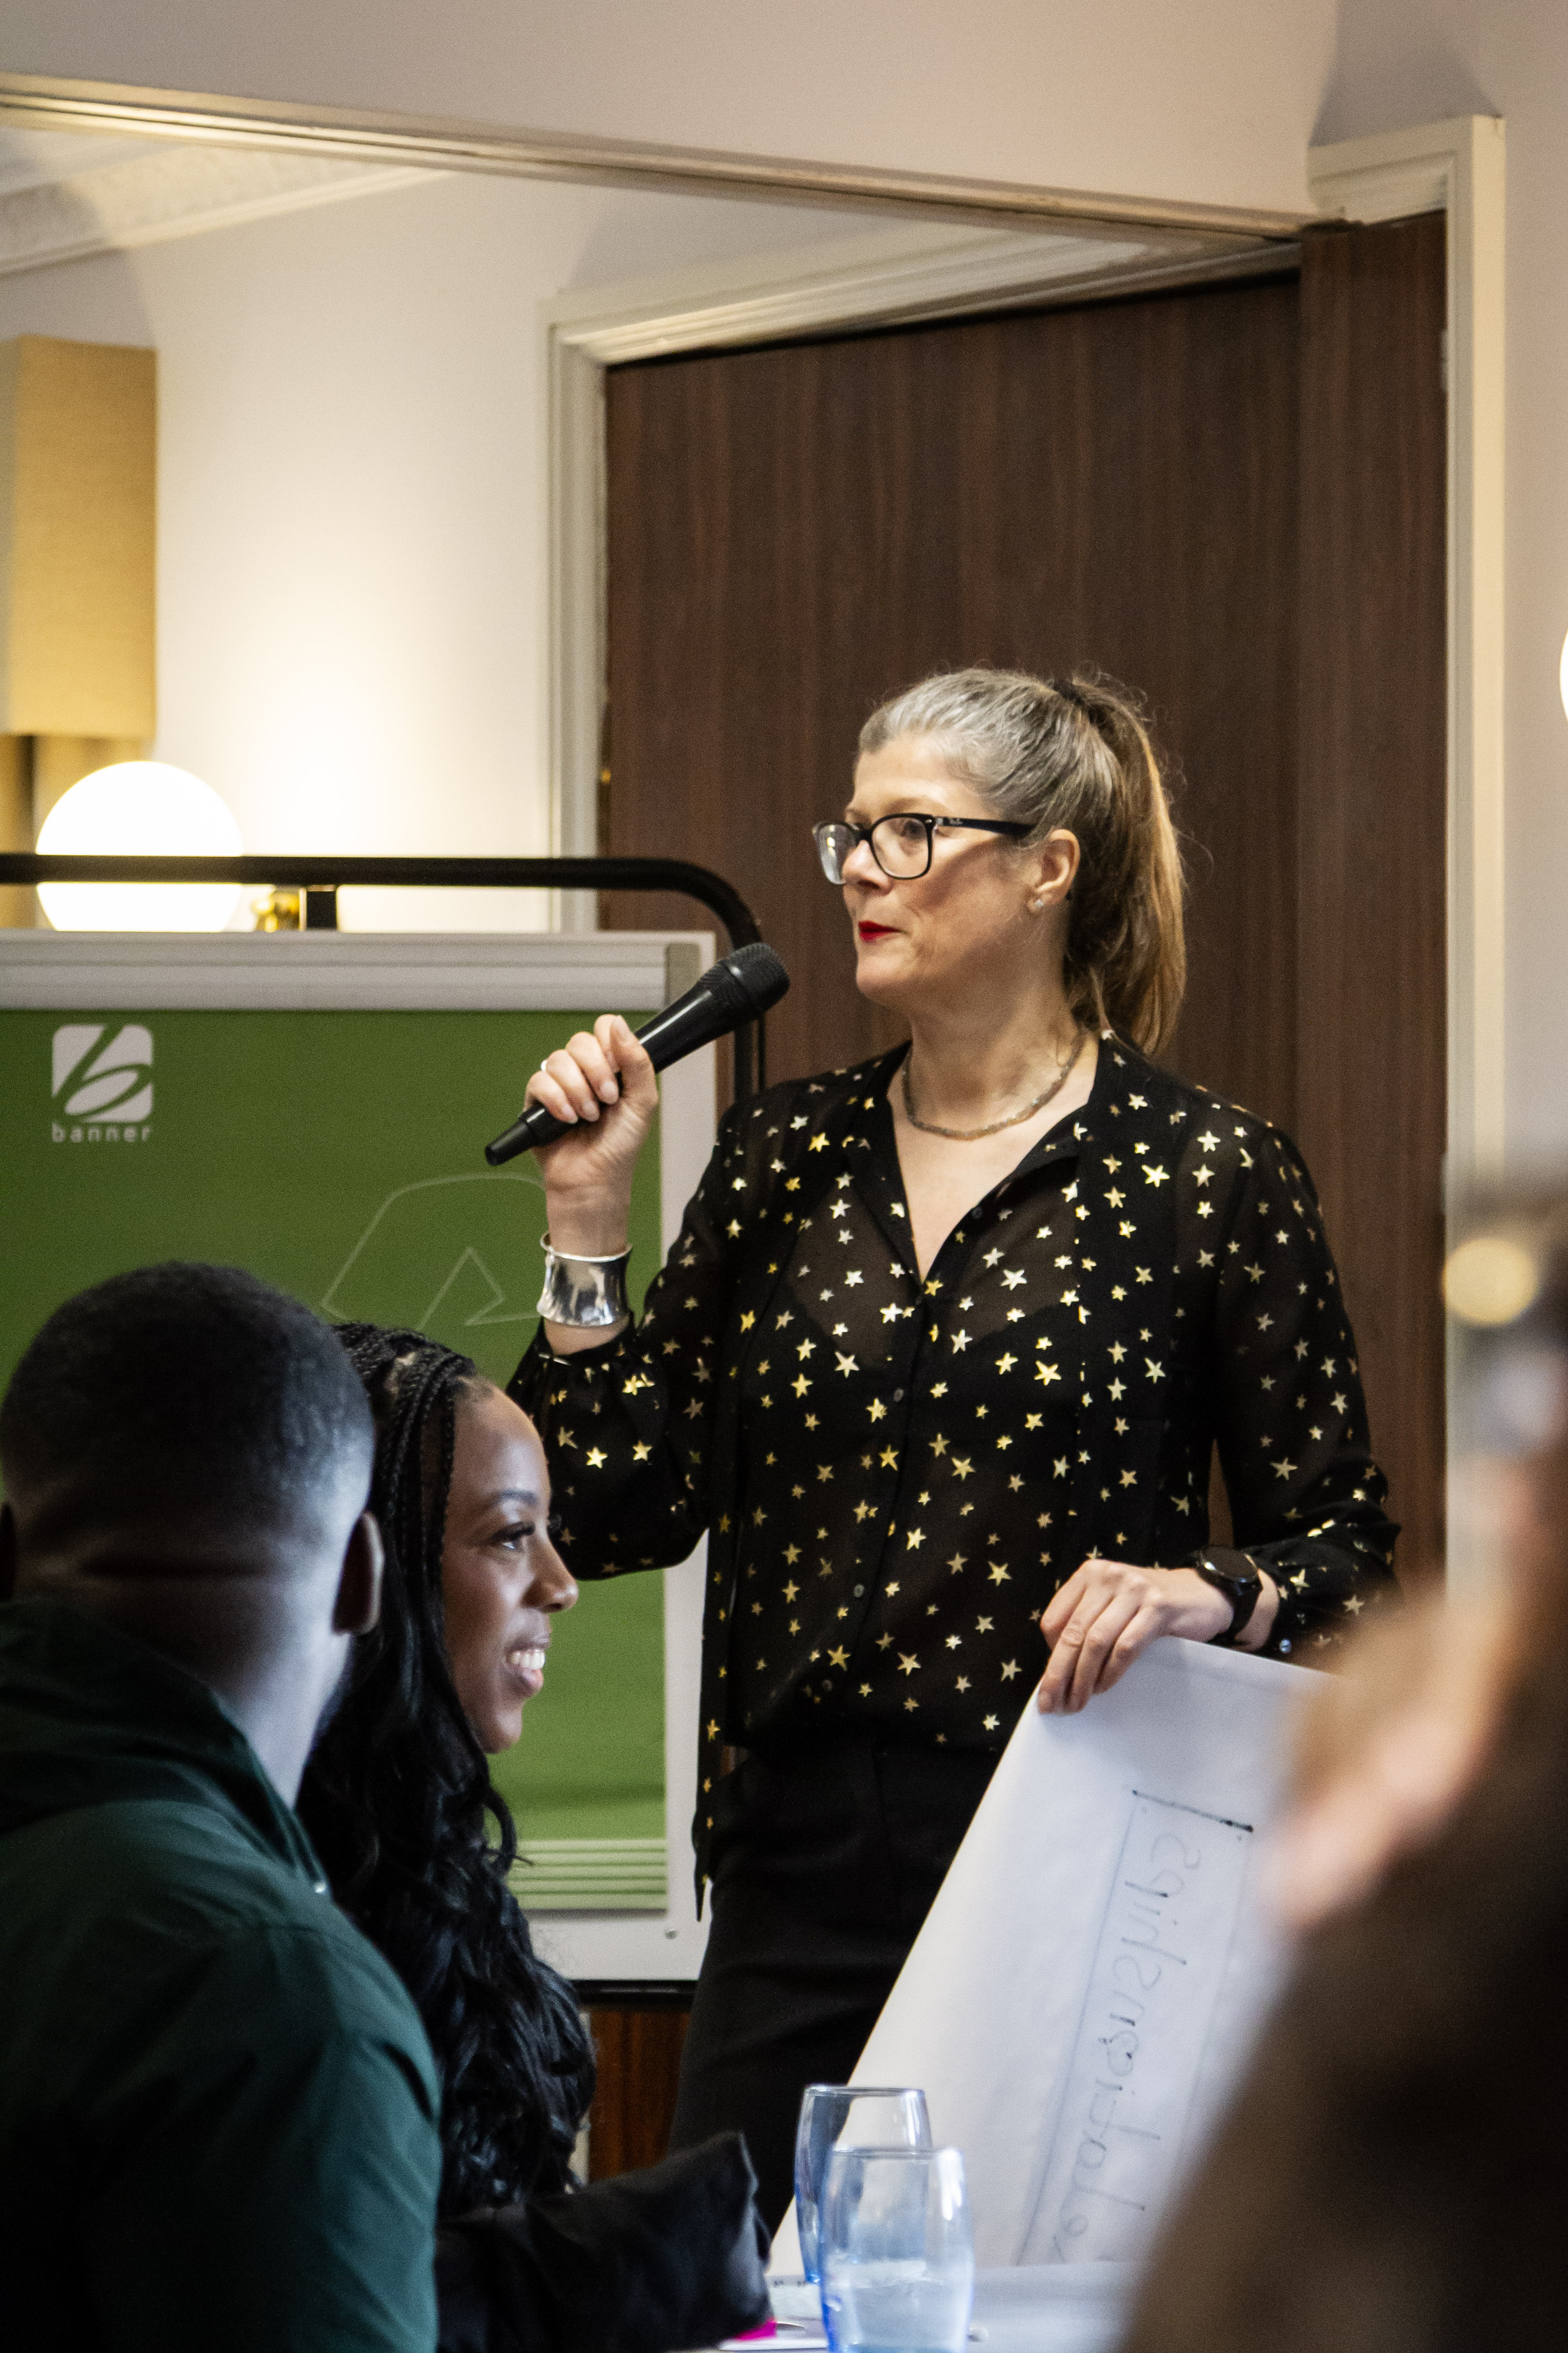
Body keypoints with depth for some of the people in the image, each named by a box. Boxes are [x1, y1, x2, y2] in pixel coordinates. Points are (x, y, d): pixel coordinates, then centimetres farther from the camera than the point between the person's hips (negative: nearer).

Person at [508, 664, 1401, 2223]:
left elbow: (1346, 1554, 0)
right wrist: (589, 1218, 2)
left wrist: (1215, 1594, -20)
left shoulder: (1204, 1175, -2)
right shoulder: (782, 1160, 10)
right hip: (802, 1875, 4)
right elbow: (623, 1515, 7)